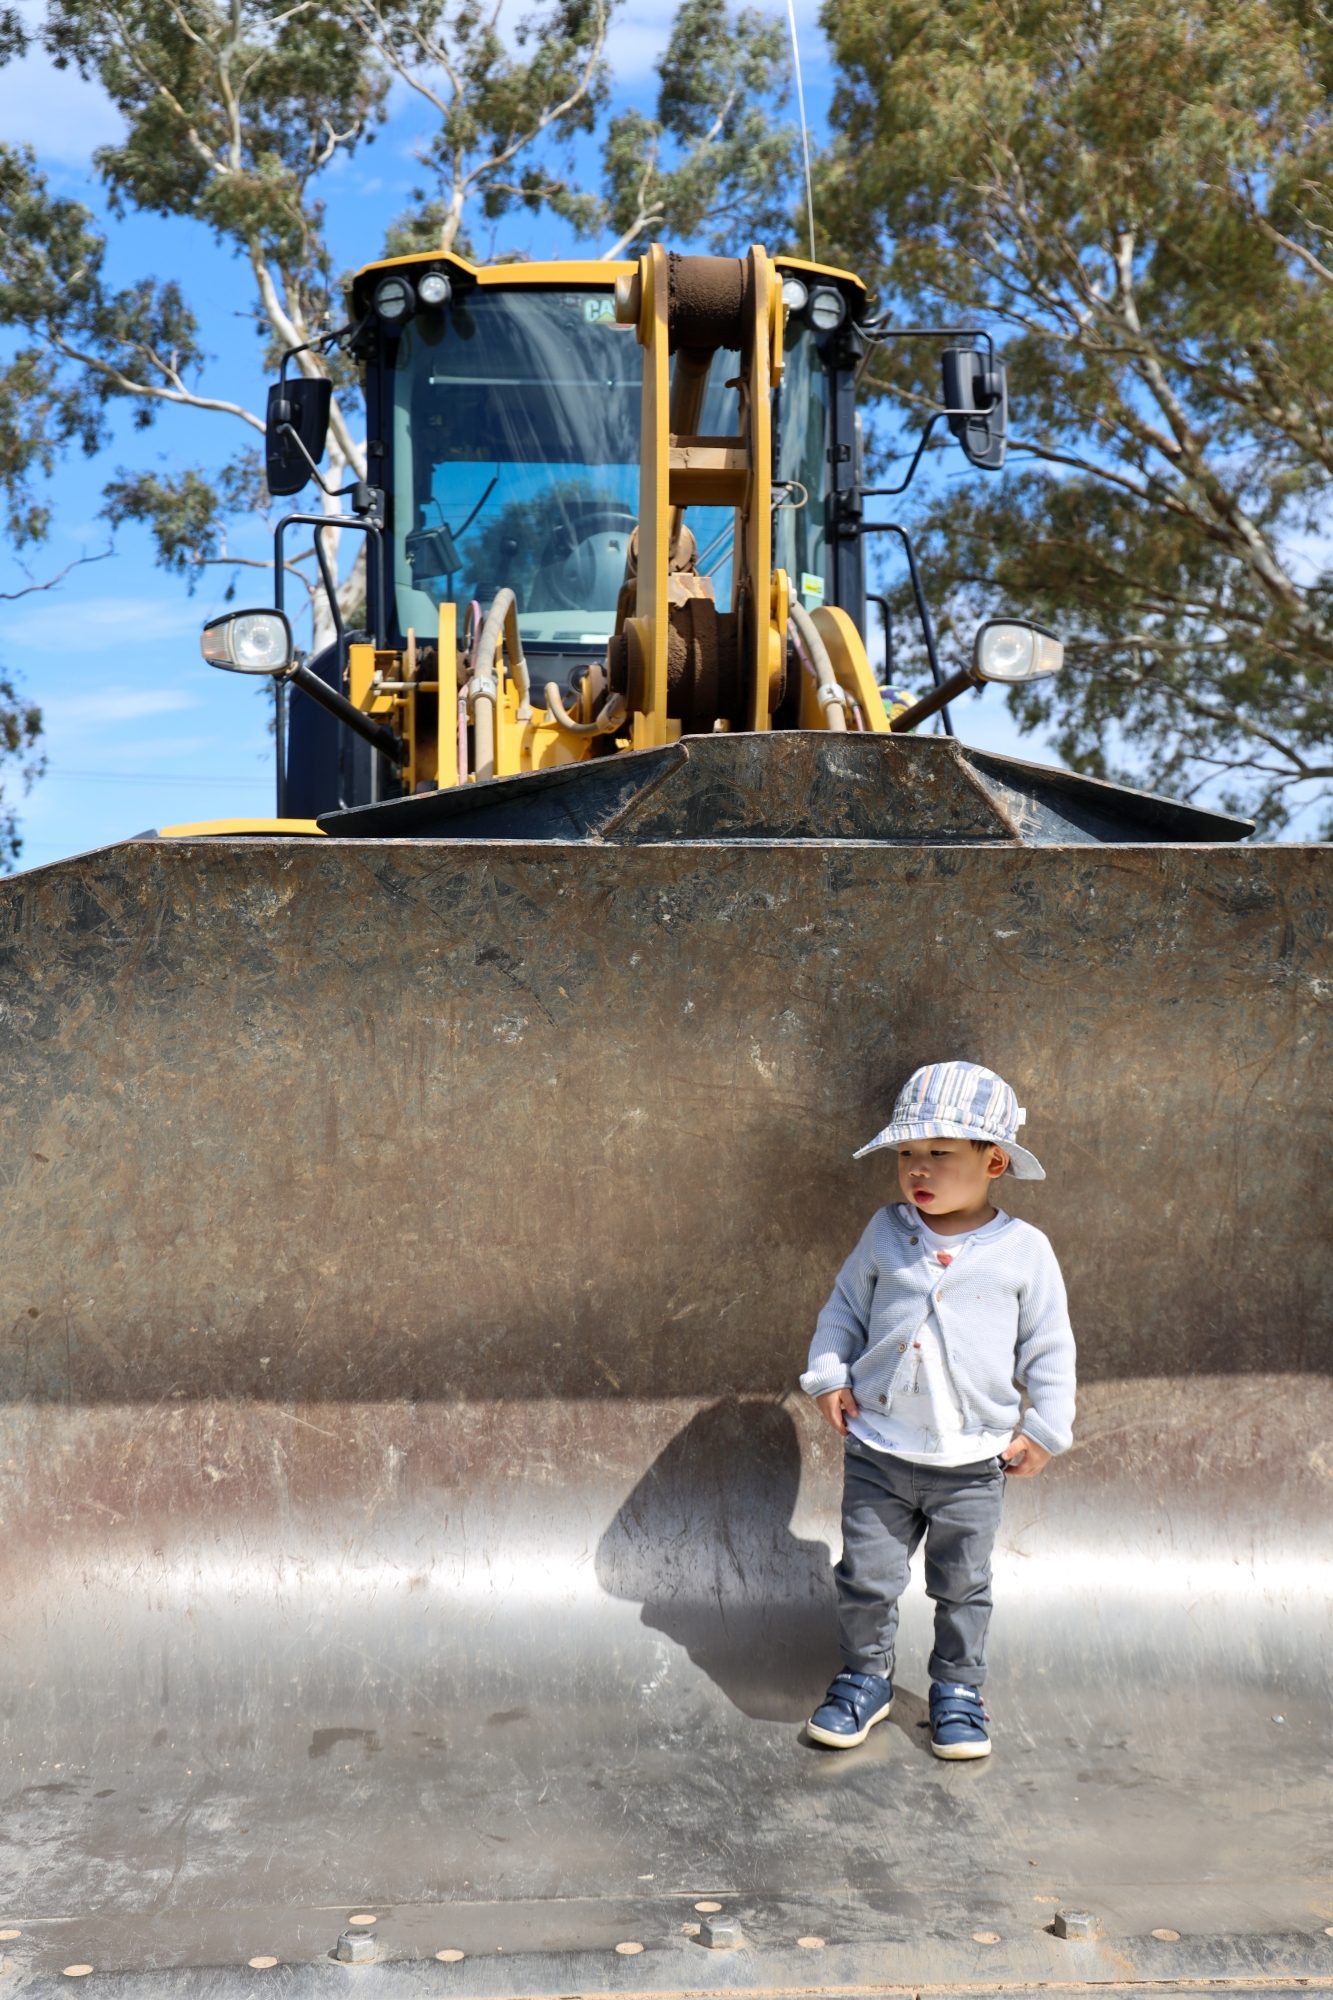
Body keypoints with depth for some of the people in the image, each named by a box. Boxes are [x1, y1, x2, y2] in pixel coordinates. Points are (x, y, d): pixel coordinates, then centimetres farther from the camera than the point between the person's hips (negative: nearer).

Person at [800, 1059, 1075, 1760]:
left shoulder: (1024, 1249, -7)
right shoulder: (885, 1232, -2)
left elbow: (1049, 1347, 2)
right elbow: (844, 1308, 10)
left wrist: (1044, 1430, 0)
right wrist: (829, 1375, -1)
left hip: (972, 1463, -1)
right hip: (878, 1450, 1)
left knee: (962, 1586, 14)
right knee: (866, 1577, 9)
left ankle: (958, 1689, 34)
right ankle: (865, 1677, 31)